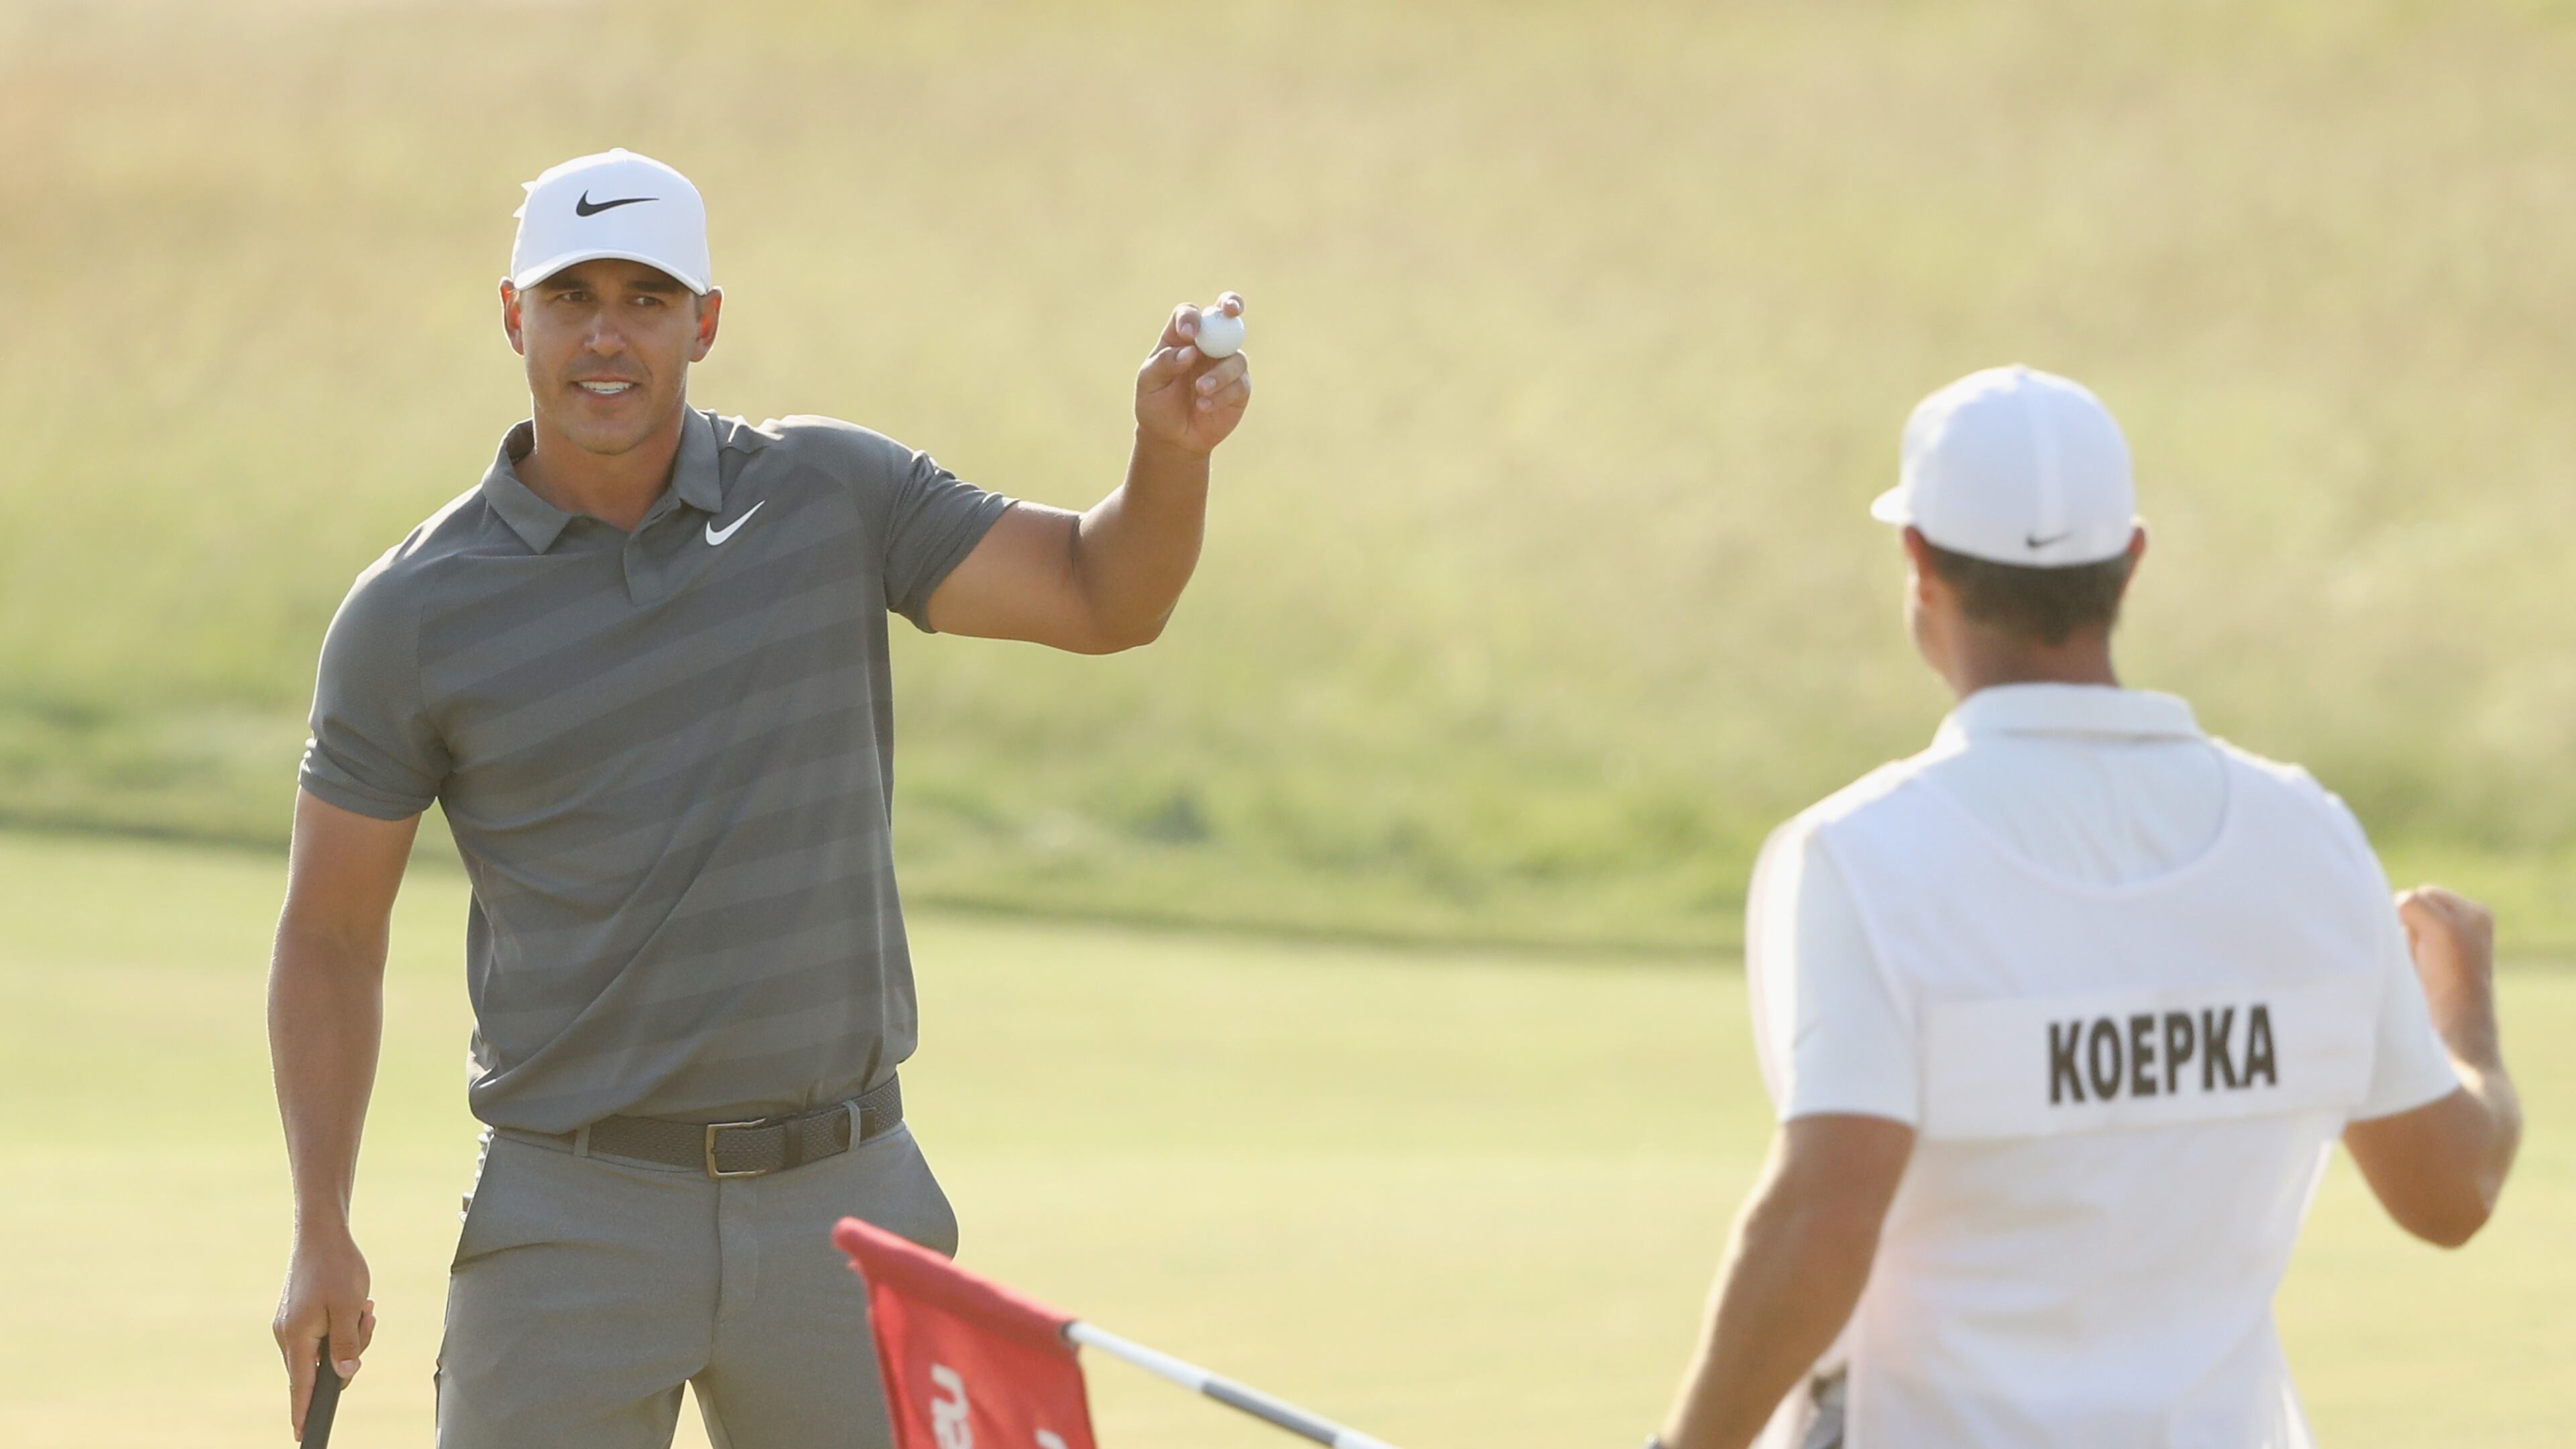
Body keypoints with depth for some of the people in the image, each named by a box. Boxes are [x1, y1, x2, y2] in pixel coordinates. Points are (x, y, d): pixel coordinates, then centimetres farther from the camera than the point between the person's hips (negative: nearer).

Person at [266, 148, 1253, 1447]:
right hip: (574, 1227, -2)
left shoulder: (833, 497, 3)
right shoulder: (411, 617, -2)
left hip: (841, 1199, 2)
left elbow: (1105, 595, -1)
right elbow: (329, 937, 4)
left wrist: (1174, 447, -23)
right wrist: (320, 1235, -4)